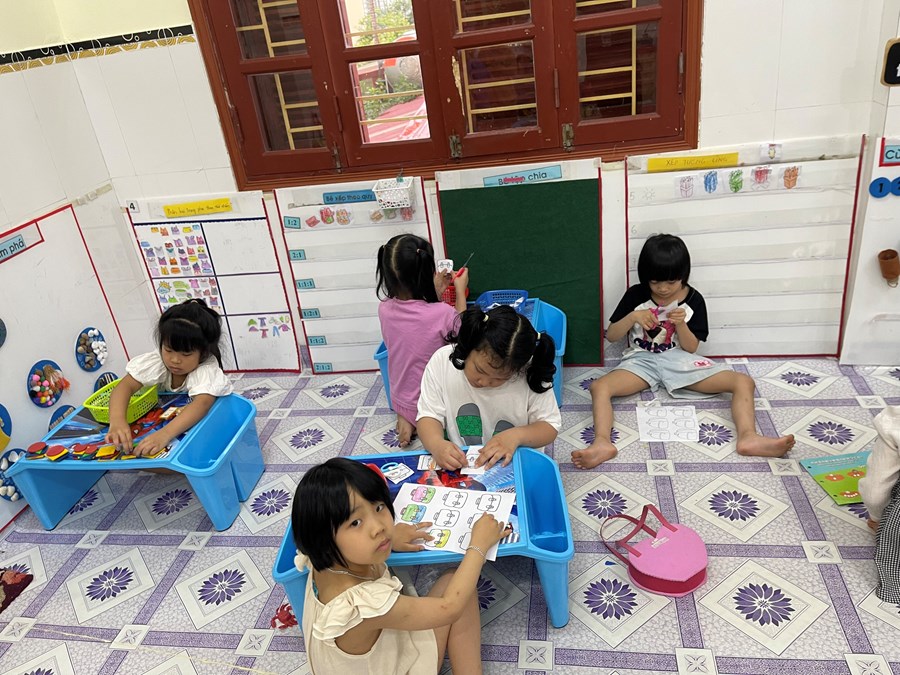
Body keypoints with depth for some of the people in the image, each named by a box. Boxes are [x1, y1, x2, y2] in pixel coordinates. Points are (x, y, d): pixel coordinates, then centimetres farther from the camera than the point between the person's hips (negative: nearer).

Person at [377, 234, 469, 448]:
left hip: (400, 399, 4)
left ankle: (406, 418, 10)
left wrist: (436, 291, 7)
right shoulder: (442, 313, -30)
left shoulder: (384, 309, -13)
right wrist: (460, 291, 2)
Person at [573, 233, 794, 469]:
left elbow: (691, 348, 1)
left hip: (680, 361, 1)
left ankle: (747, 437, -36)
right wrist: (632, 317, -18)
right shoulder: (635, 295, -1)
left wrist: (680, 324, -18)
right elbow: (611, 336, 0)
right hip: (642, 360, -1)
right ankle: (602, 443, -50)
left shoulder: (693, 299, 0)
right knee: (599, 387, -32)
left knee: (744, 382, -18)